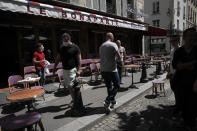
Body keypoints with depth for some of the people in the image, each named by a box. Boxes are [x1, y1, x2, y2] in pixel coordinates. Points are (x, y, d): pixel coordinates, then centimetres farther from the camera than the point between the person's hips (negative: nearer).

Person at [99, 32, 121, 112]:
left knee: (109, 87, 17)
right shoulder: (113, 45, -10)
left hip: (103, 70, 7)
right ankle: (107, 102, 0)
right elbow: (119, 57, -10)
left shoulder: (101, 46, 10)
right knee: (117, 86, 9)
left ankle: (112, 102, 28)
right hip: (112, 70, -6)